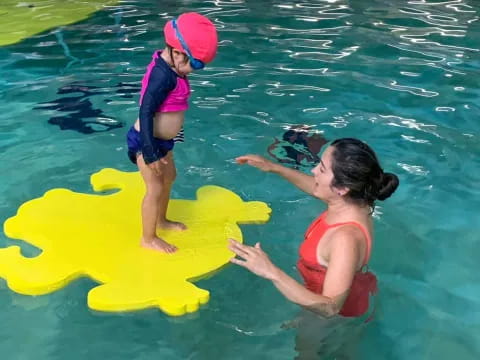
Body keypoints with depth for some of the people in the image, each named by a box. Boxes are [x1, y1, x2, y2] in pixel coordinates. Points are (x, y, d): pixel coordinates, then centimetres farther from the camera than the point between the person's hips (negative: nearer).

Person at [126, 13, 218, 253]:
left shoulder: (167, 67, 1)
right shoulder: (163, 75, -29)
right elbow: (146, 113, -30)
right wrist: (150, 154, -27)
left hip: (161, 140, 10)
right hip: (147, 141, -10)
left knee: (168, 177, 25)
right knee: (155, 188, 2)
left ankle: (161, 220, 46)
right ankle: (148, 238, 21)